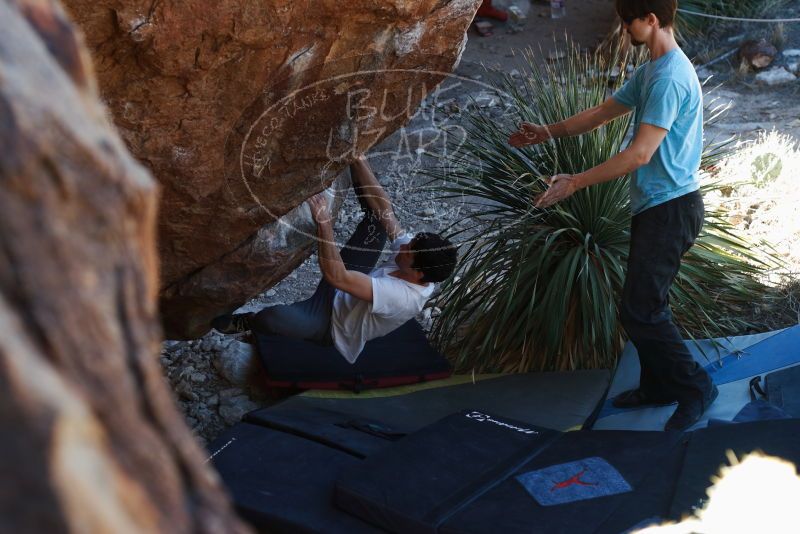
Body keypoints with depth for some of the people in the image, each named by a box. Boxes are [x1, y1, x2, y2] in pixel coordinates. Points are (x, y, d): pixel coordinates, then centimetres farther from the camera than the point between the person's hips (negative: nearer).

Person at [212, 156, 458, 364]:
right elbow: (383, 206, -15)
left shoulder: (401, 297, -40)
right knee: (378, 216, -4)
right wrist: (358, 159, -22)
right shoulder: (414, 249, -18)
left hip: (330, 325, -7)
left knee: (271, 316, -36)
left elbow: (336, 276, -44)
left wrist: (324, 222, -46)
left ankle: (246, 322, 0)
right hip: (343, 296, 7)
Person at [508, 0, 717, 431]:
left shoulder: (670, 77, -20)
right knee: (645, 306, 15)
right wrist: (548, 133, 25)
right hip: (652, 207, 10)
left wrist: (574, 183, -20)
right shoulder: (649, 72, 13)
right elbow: (602, 113, 24)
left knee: (639, 311, -9)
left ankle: (695, 387, 4)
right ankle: (658, 386, 27)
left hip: (671, 209, -10)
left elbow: (639, 154, -24)